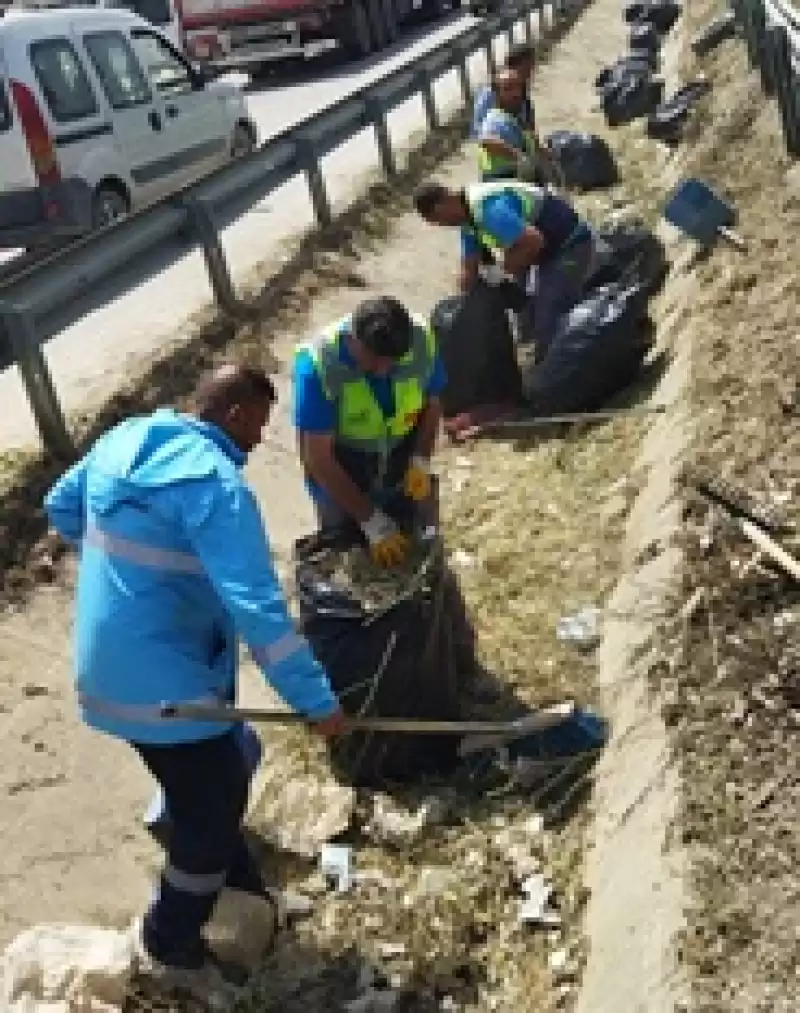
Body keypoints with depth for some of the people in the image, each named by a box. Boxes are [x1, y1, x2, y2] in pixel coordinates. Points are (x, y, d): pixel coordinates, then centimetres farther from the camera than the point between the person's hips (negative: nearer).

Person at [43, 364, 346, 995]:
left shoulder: (122, 440, 3)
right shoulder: (217, 484, -24)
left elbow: (61, 507, 20)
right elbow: (257, 608, -30)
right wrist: (316, 700, -26)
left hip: (110, 671, 9)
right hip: (166, 683, -9)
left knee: (207, 794, 26)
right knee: (214, 809, 11)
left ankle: (241, 896, 45)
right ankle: (171, 946, 30)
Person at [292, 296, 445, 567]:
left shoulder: (421, 340, -23)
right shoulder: (318, 363, -34)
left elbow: (432, 402, -1)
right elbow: (317, 457, -30)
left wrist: (421, 461, -17)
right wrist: (371, 521, -30)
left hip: (402, 464, 3)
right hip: (339, 474, -3)